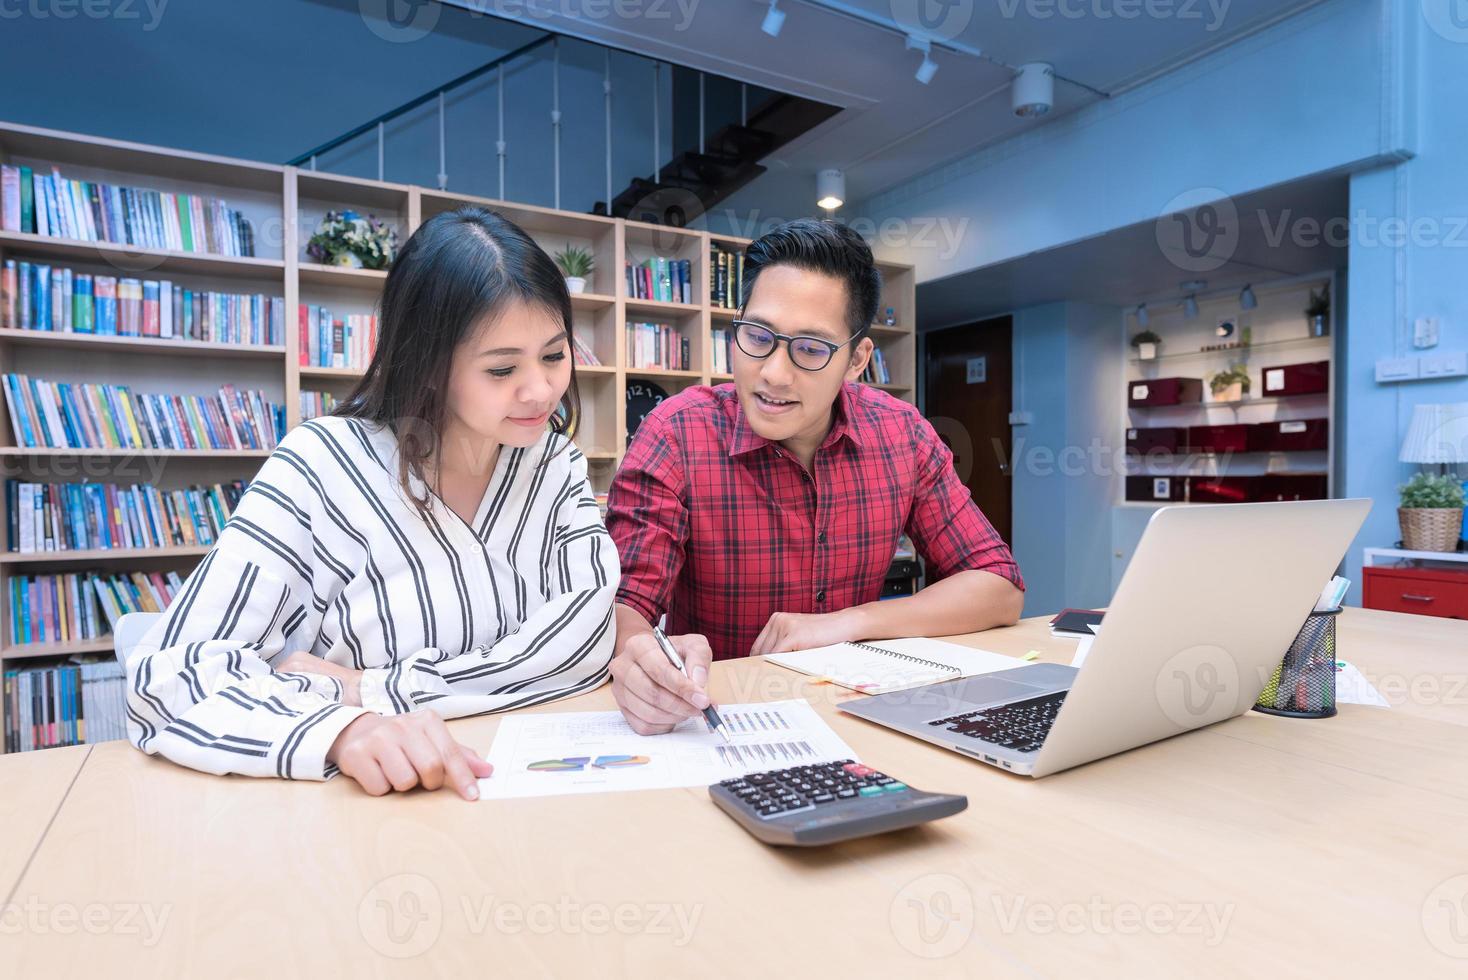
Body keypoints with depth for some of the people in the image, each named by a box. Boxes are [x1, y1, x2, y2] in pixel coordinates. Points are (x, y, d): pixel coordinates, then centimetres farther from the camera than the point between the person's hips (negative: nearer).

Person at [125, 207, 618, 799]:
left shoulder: (556, 464, -2)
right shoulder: (323, 468, -11)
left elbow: (585, 648, -13)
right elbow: (166, 678, -15)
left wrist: (366, 690, -17)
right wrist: (342, 729, -33)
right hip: (341, 805, -1)